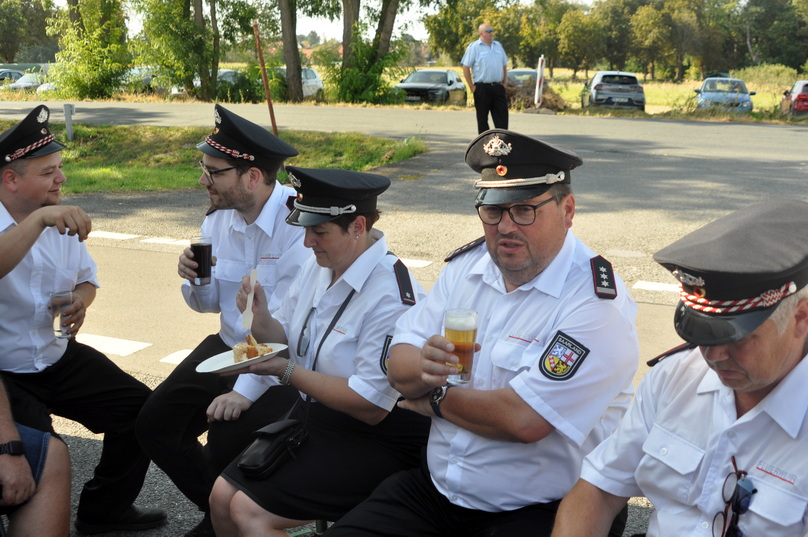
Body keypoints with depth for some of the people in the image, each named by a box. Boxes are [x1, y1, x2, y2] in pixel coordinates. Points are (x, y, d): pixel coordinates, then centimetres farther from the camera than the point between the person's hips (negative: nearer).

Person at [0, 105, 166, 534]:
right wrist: (38, 219, -47)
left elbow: (86, 275, 17)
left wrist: (81, 299, -4)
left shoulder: (61, 220, 3)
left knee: (140, 409, 2)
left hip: (60, 358, 7)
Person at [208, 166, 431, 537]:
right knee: (222, 496, 2)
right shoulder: (319, 268, 2)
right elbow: (287, 341, 11)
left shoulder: (390, 297, -24)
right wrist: (262, 319, -11)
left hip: (374, 441, -8)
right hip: (314, 420, 8)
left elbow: (371, 406, -24)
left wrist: (286, 371, -21)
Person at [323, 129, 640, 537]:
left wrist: (436, 400, -9)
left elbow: (524, 420, -25)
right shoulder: (466, 266, 5)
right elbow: (398, 369, 4)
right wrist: (422, 366, -19)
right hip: (435, 486, 6)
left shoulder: (597, 302, -17)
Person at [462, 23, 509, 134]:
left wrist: (504, 82, 13)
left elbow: (504, 65, 23)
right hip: (482, 88, -5)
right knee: (482, 119, 2)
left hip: (498, 87, 5)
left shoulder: (498, 46, 15)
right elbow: (465, 67, -4)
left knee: (502, 116, 1)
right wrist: (472, 87, -8)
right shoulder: (474, 47, -2)